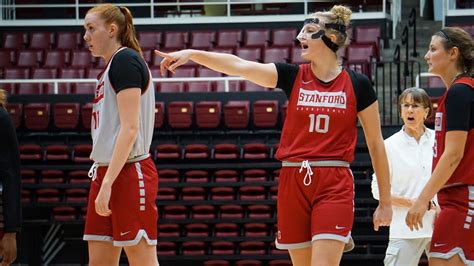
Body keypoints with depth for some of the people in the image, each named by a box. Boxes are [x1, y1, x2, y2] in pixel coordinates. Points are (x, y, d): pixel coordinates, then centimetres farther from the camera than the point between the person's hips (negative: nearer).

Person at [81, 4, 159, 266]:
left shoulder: (125, 60, -10)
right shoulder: (109, 67, 18)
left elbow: (130, 128, -18)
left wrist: (108, 182, -21)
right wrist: (101, 180, 14)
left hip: (129, 173, -10)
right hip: (107, 172, 10)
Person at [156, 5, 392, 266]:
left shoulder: (357, 85, 1)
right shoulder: (293, 76, 5)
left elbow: (376, 144, 5)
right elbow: (238, 65, -5)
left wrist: (385, 201, 6)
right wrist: (191, 54, -17)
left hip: (334, 185, -3)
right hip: (293, 183, 3)